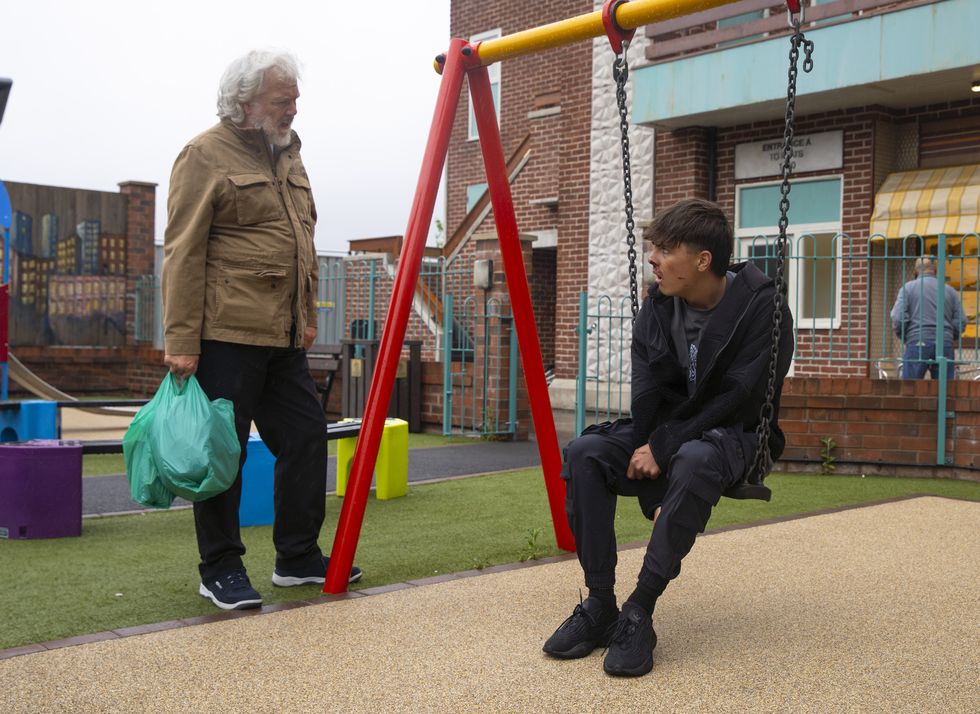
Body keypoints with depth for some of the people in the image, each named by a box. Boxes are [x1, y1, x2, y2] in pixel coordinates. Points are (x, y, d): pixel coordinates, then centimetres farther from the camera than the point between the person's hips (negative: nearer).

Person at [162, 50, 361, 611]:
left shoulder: (288, 155, 18)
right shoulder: (206, 156, -5)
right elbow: (184, 254, -11)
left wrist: (308, 317, 18)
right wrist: (181, 342, -15)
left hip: (283, 337, 8)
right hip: (227, 333, -8)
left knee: (306, 436, 9)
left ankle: (299, 556, 21)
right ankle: (221, 571, 12)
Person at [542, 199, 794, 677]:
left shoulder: (760, 307, -16)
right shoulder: (657, 305, 0)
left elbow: (739, 398, -21)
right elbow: (645, 393, -4)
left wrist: (664, 448, -24)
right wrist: (643, 451, -20)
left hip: (733, 434, -5)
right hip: (667, 429, 5)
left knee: (693, 461, -41)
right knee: (585, 452, -23)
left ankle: (639, 612, -30)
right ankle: (599, 605, -19)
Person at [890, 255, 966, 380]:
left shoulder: (908, 287, 5)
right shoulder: (950, 290, 13)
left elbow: (898, 318, -5)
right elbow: (961, 322, 7)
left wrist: (903, 337, 12)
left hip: (917, 343, -2)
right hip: (945, 346, 3)